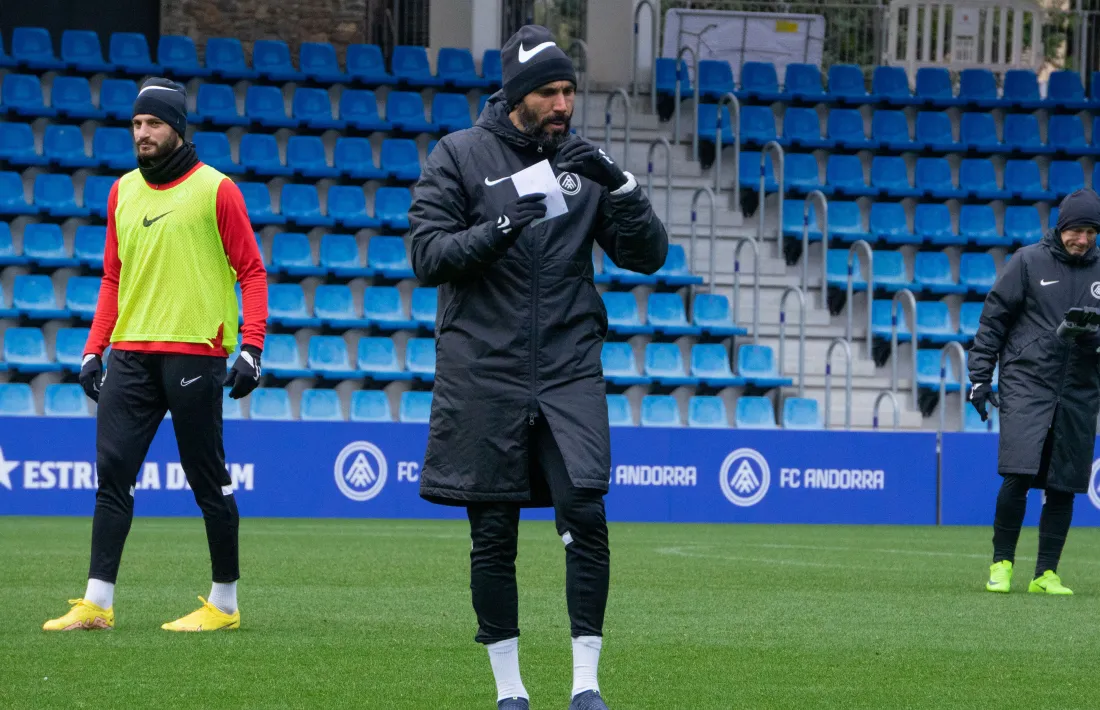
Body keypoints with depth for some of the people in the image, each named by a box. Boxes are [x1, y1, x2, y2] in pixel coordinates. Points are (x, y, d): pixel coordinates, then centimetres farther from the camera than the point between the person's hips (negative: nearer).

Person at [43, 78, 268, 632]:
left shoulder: (215, 190, -2)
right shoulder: (122, 192, 14)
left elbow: (251, 271, -2)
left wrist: (251, 347, -12)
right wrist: (94, 350, 10)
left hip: (195, 353, -5)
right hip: (130, 353, 5)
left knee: (207, 479, 1)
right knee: (112, 472, -2)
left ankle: (224, 602, 11)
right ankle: (96, 602, -3)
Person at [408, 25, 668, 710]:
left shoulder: (584, 160, 10)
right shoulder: (460, 155, 1)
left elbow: (648, 256, 6)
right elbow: (428, 257, -6)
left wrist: (621, 186, -10)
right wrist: (501, 227, -21)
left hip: (569, 371, 2)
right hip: (485, 375, -2)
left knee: (586, 518, -11)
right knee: (493, 536, 2)